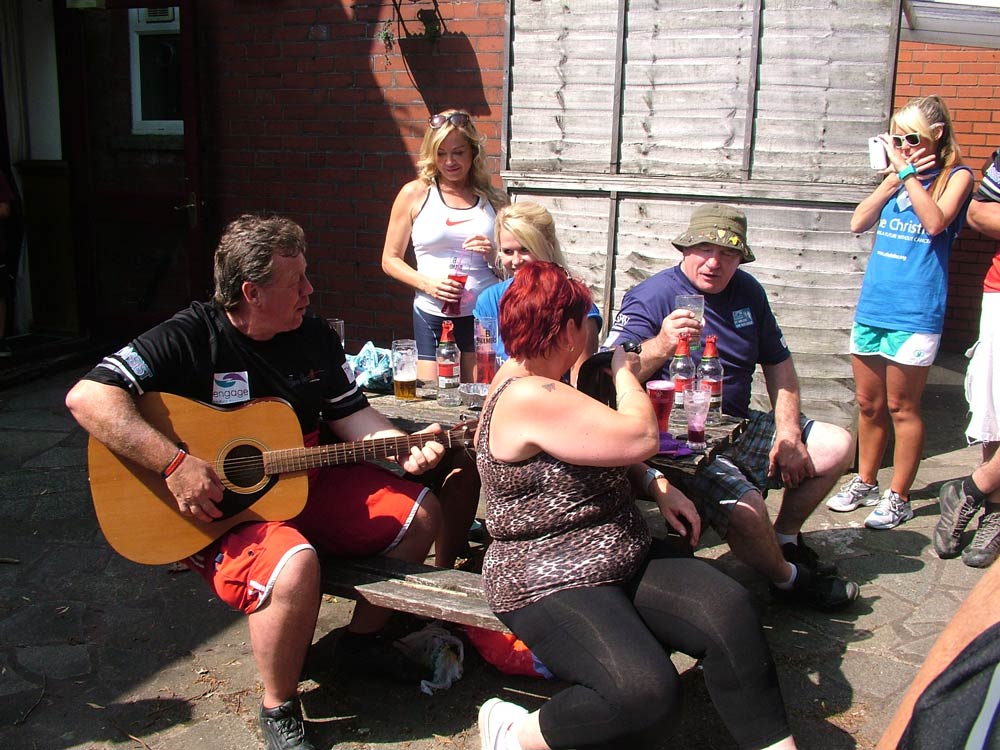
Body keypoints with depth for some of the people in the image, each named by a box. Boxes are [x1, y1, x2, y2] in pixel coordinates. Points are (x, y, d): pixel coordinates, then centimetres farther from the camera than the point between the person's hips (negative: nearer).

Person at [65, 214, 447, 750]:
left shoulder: (314, 336, 2)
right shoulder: (189, 338, -18)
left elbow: (351, 414, 8)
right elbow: (88, 397, -28)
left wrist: (402, 448, -10)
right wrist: (176, 463, -34)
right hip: (212, 509, -7)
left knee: (419, 512, 4)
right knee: (294, 565, -36)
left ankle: (363, 637, 23)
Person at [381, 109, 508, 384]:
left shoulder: (493, 199, 9)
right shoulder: (415, 194, 3)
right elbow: (390, 260, 5)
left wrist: (495, 254, -5)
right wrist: (428, 283, -10)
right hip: (433, 316, -1)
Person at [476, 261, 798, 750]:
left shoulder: (524, 371, 10)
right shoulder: (529, 398, -22)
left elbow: (606, 460, 21)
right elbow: (641, 438, -23)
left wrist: (657, 487, 4)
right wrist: (624, 372, -4)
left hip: (626, 558, 9)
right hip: (550, 585, -9)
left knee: (728, 610, -14)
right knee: (646, 690, -29)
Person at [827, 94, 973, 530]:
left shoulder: (956, 176, -2)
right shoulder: (898, 176, 13)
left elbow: (936, 222, -19)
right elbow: (859, 223, 3)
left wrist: (908, 173, -14)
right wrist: (896, 175, -4)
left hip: (915, 314, -5)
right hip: (871, 307, 5)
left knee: (901, 408, 2)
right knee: (868, 404, 13)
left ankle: (898, 497, 15)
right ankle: (865, 483, 29)